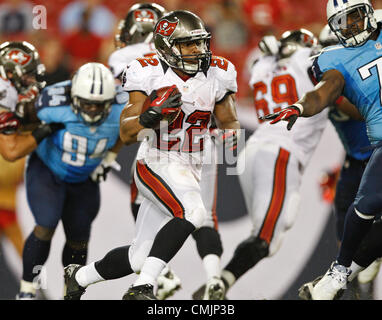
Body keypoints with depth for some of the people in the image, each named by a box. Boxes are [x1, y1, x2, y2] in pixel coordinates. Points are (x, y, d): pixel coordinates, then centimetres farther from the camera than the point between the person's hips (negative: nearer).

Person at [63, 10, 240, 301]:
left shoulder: (216, 75, 0)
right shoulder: (150, 75, -12)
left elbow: (229, 122, 15)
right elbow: (126, 134, -13)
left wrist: (231, 136, -9)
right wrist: (152, 115, -32)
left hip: (191, 174, 5)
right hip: (156, 166, -5)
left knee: (139, 260, 8)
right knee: (193, 212, -34)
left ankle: (79, 277, 33)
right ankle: (142, 288, -31)